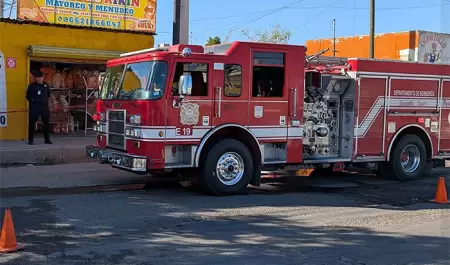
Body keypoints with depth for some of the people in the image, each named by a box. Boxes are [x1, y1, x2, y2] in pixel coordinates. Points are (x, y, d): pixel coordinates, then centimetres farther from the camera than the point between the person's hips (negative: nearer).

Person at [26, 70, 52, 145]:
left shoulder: (46, 86, 8)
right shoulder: (31, 86, 0)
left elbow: (48, 95, 21)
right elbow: (28, 96, 10)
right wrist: (32, 102, 10)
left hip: (44, 106, 3)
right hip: (34, 107, -3)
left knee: (46, 123, 7)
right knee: (32, 123, -3)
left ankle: (47, 139, 15)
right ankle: (31, 139, 4)